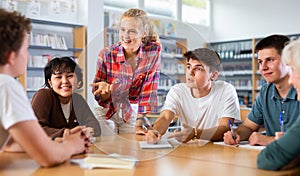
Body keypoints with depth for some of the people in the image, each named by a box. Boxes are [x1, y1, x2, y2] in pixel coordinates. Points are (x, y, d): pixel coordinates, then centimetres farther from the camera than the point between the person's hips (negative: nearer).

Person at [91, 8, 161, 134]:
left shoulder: (154, 51, -15)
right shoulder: (107, 54, -16)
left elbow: (149, 91, -13)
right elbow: (99, 97, -8)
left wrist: (139, 124, -17)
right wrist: (106, 89, -31)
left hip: (132, 113, 1)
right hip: (108, 111, 0)